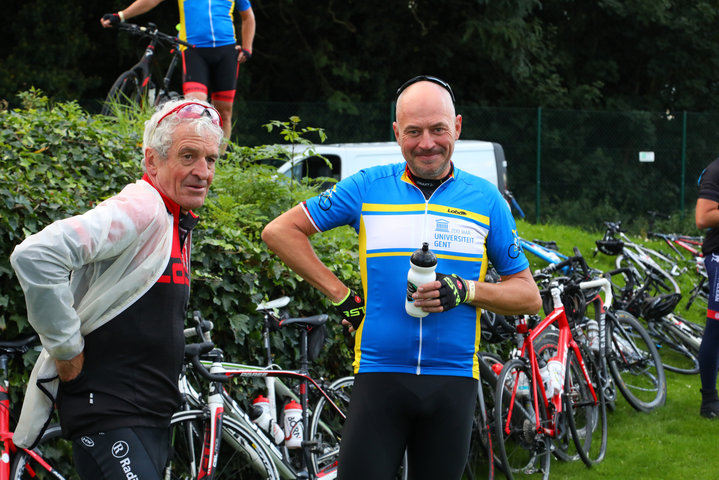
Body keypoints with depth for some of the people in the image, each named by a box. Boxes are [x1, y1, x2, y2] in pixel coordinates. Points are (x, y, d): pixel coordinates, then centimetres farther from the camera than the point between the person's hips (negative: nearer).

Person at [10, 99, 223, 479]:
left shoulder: (179, 224, 16)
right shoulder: (140, 209, -15)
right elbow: (36, 255, -27)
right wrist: (66, 347, -20)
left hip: (152, 416, 10)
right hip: (109, 419, -10)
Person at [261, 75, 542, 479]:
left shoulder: (485, 199, 7)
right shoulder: (367, 188, 4)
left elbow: (529, 296, 9)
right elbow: (280, 231, 7)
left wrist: (465, 291, -10)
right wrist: (340, 294, 0)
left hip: (453, 382, 2)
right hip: (380, 375, -1)